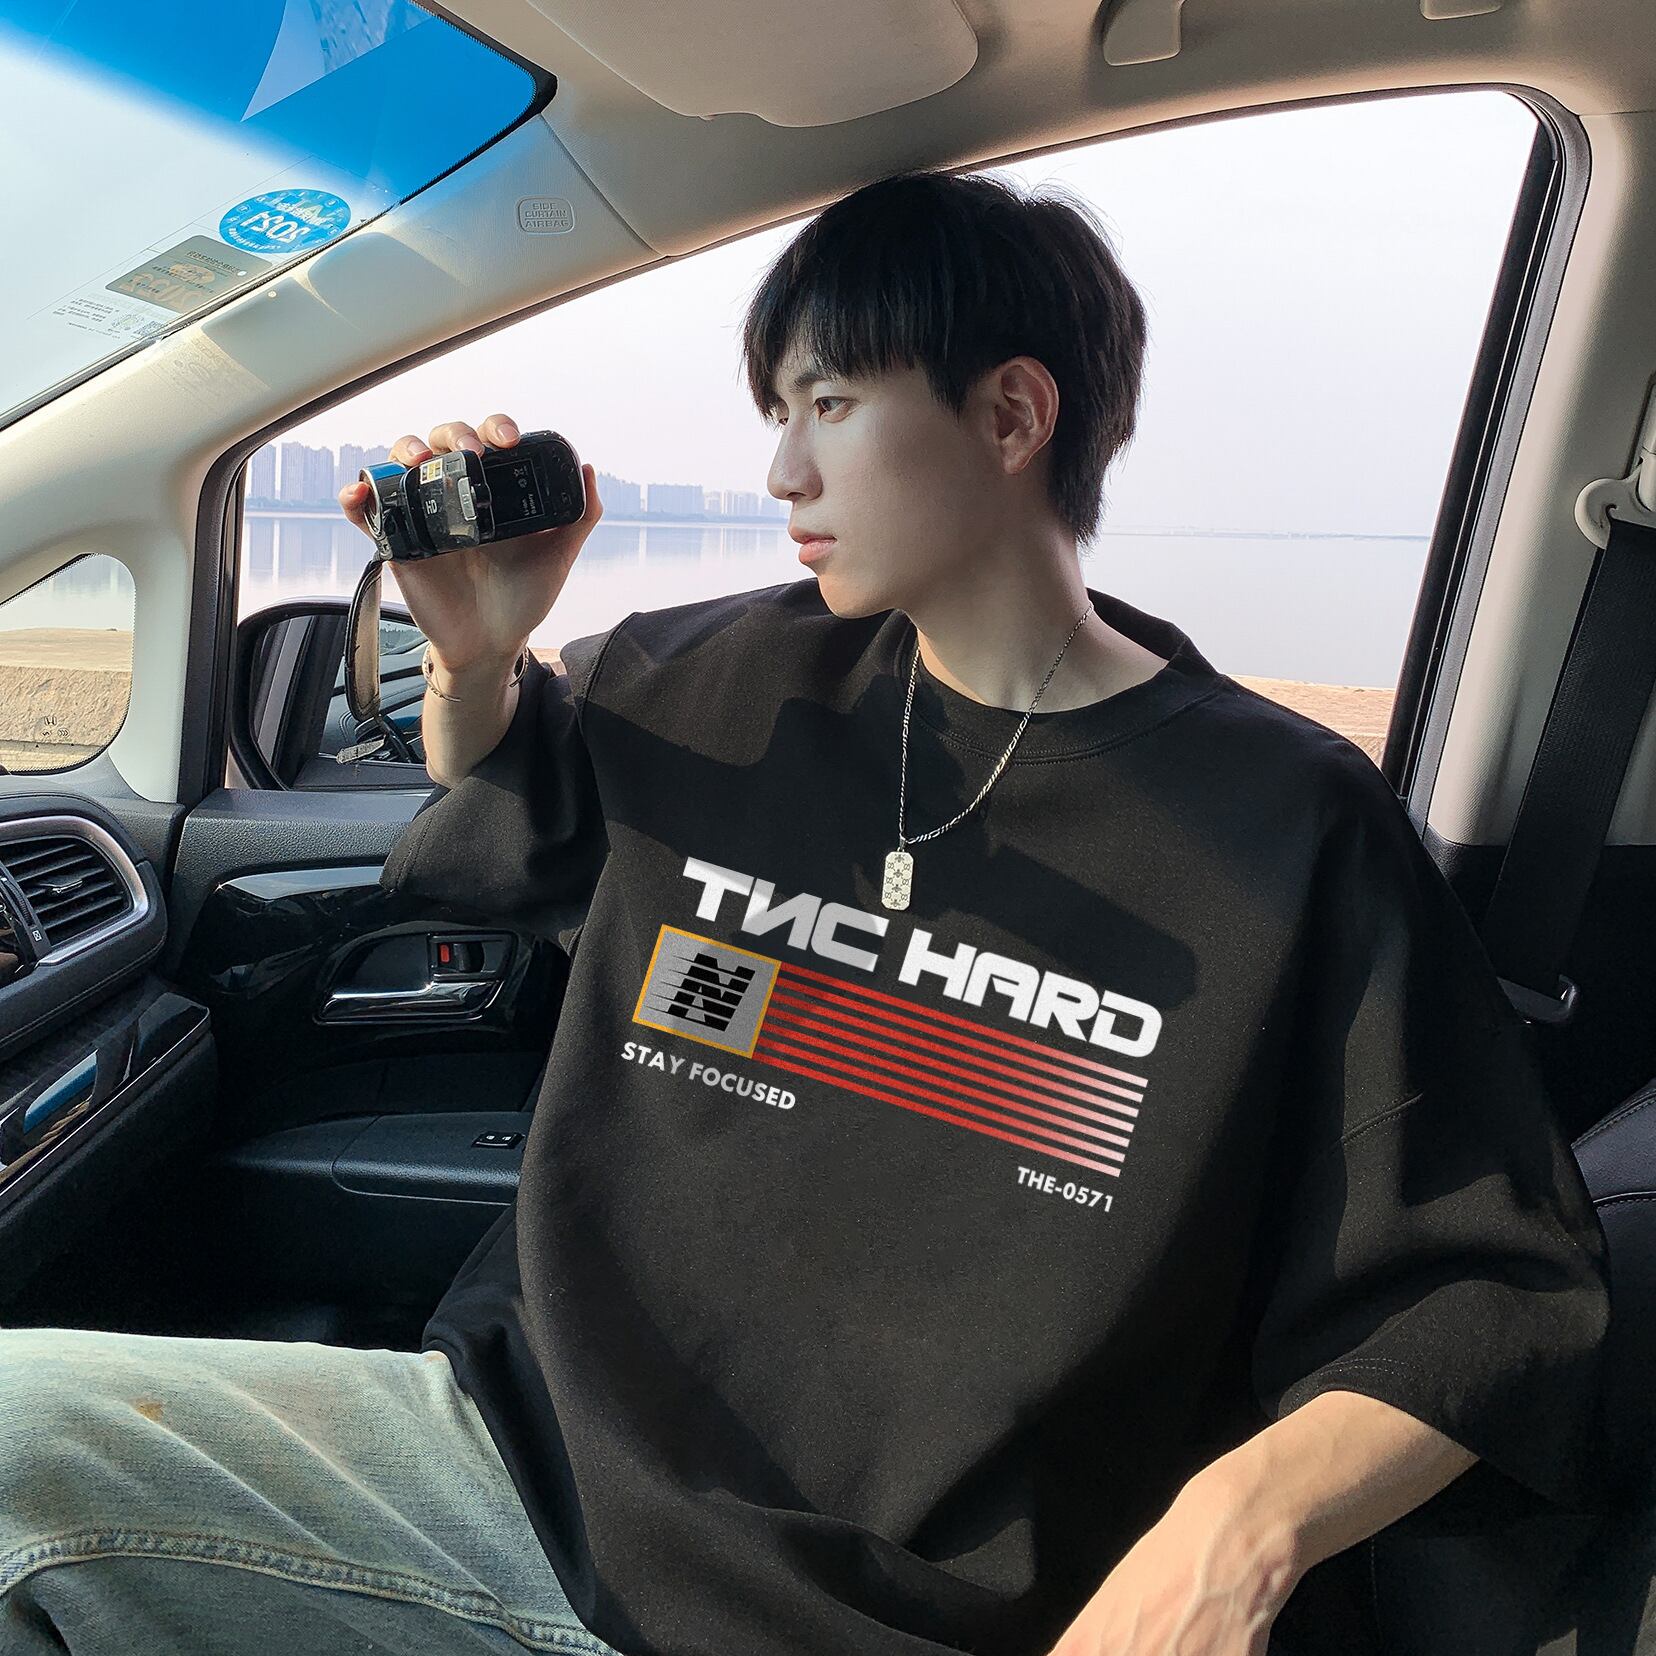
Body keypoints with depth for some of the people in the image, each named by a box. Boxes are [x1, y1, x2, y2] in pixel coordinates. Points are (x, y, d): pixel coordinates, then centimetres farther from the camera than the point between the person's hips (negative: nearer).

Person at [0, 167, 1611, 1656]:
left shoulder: (1289, 821, -9)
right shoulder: (738, 684, 1)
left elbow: (1494, 1286, -4)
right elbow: (510, 817, 20)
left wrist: (1243, 1519, -20)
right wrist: (471, 655, -2)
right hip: (553, 1448, 4)